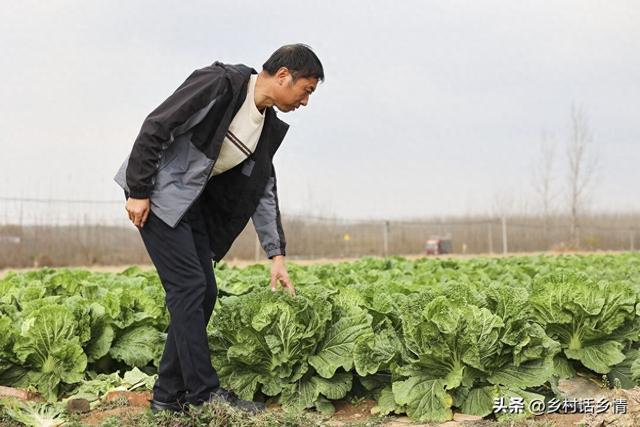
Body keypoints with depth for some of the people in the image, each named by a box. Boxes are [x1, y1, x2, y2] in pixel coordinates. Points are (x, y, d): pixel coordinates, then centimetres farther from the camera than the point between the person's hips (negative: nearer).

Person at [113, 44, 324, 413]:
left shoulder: (268, 126, 7)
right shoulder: (220, 83, -18)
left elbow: (264, 190, 10)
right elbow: (155, 128, -19)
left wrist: (277, 254, 5)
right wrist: (138, 192, -20)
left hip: (193, 202, 9)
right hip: (157, 192, -9)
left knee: (205, 292, 4)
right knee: (189, 286, -12)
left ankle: (169, 396, 11)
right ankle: (206, 393, -5)